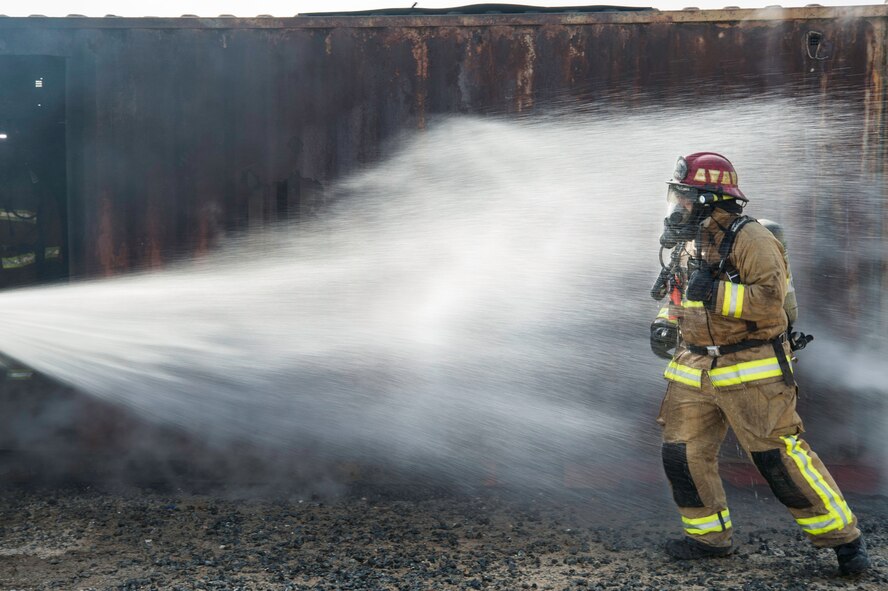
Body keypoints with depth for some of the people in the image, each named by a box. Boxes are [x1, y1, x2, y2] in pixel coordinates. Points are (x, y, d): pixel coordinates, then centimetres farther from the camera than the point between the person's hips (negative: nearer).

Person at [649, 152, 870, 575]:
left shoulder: (749, 239, -14)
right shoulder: (688, 244, 13)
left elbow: (770, 299, -23)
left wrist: (714, 293, -27)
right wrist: (665, 323, 8)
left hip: (750, 372, -8)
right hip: (694, 371, 8)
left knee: (778, 456, -8)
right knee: (683, 454, 7)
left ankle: (842, 536, 6)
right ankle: (709, 536, 24)